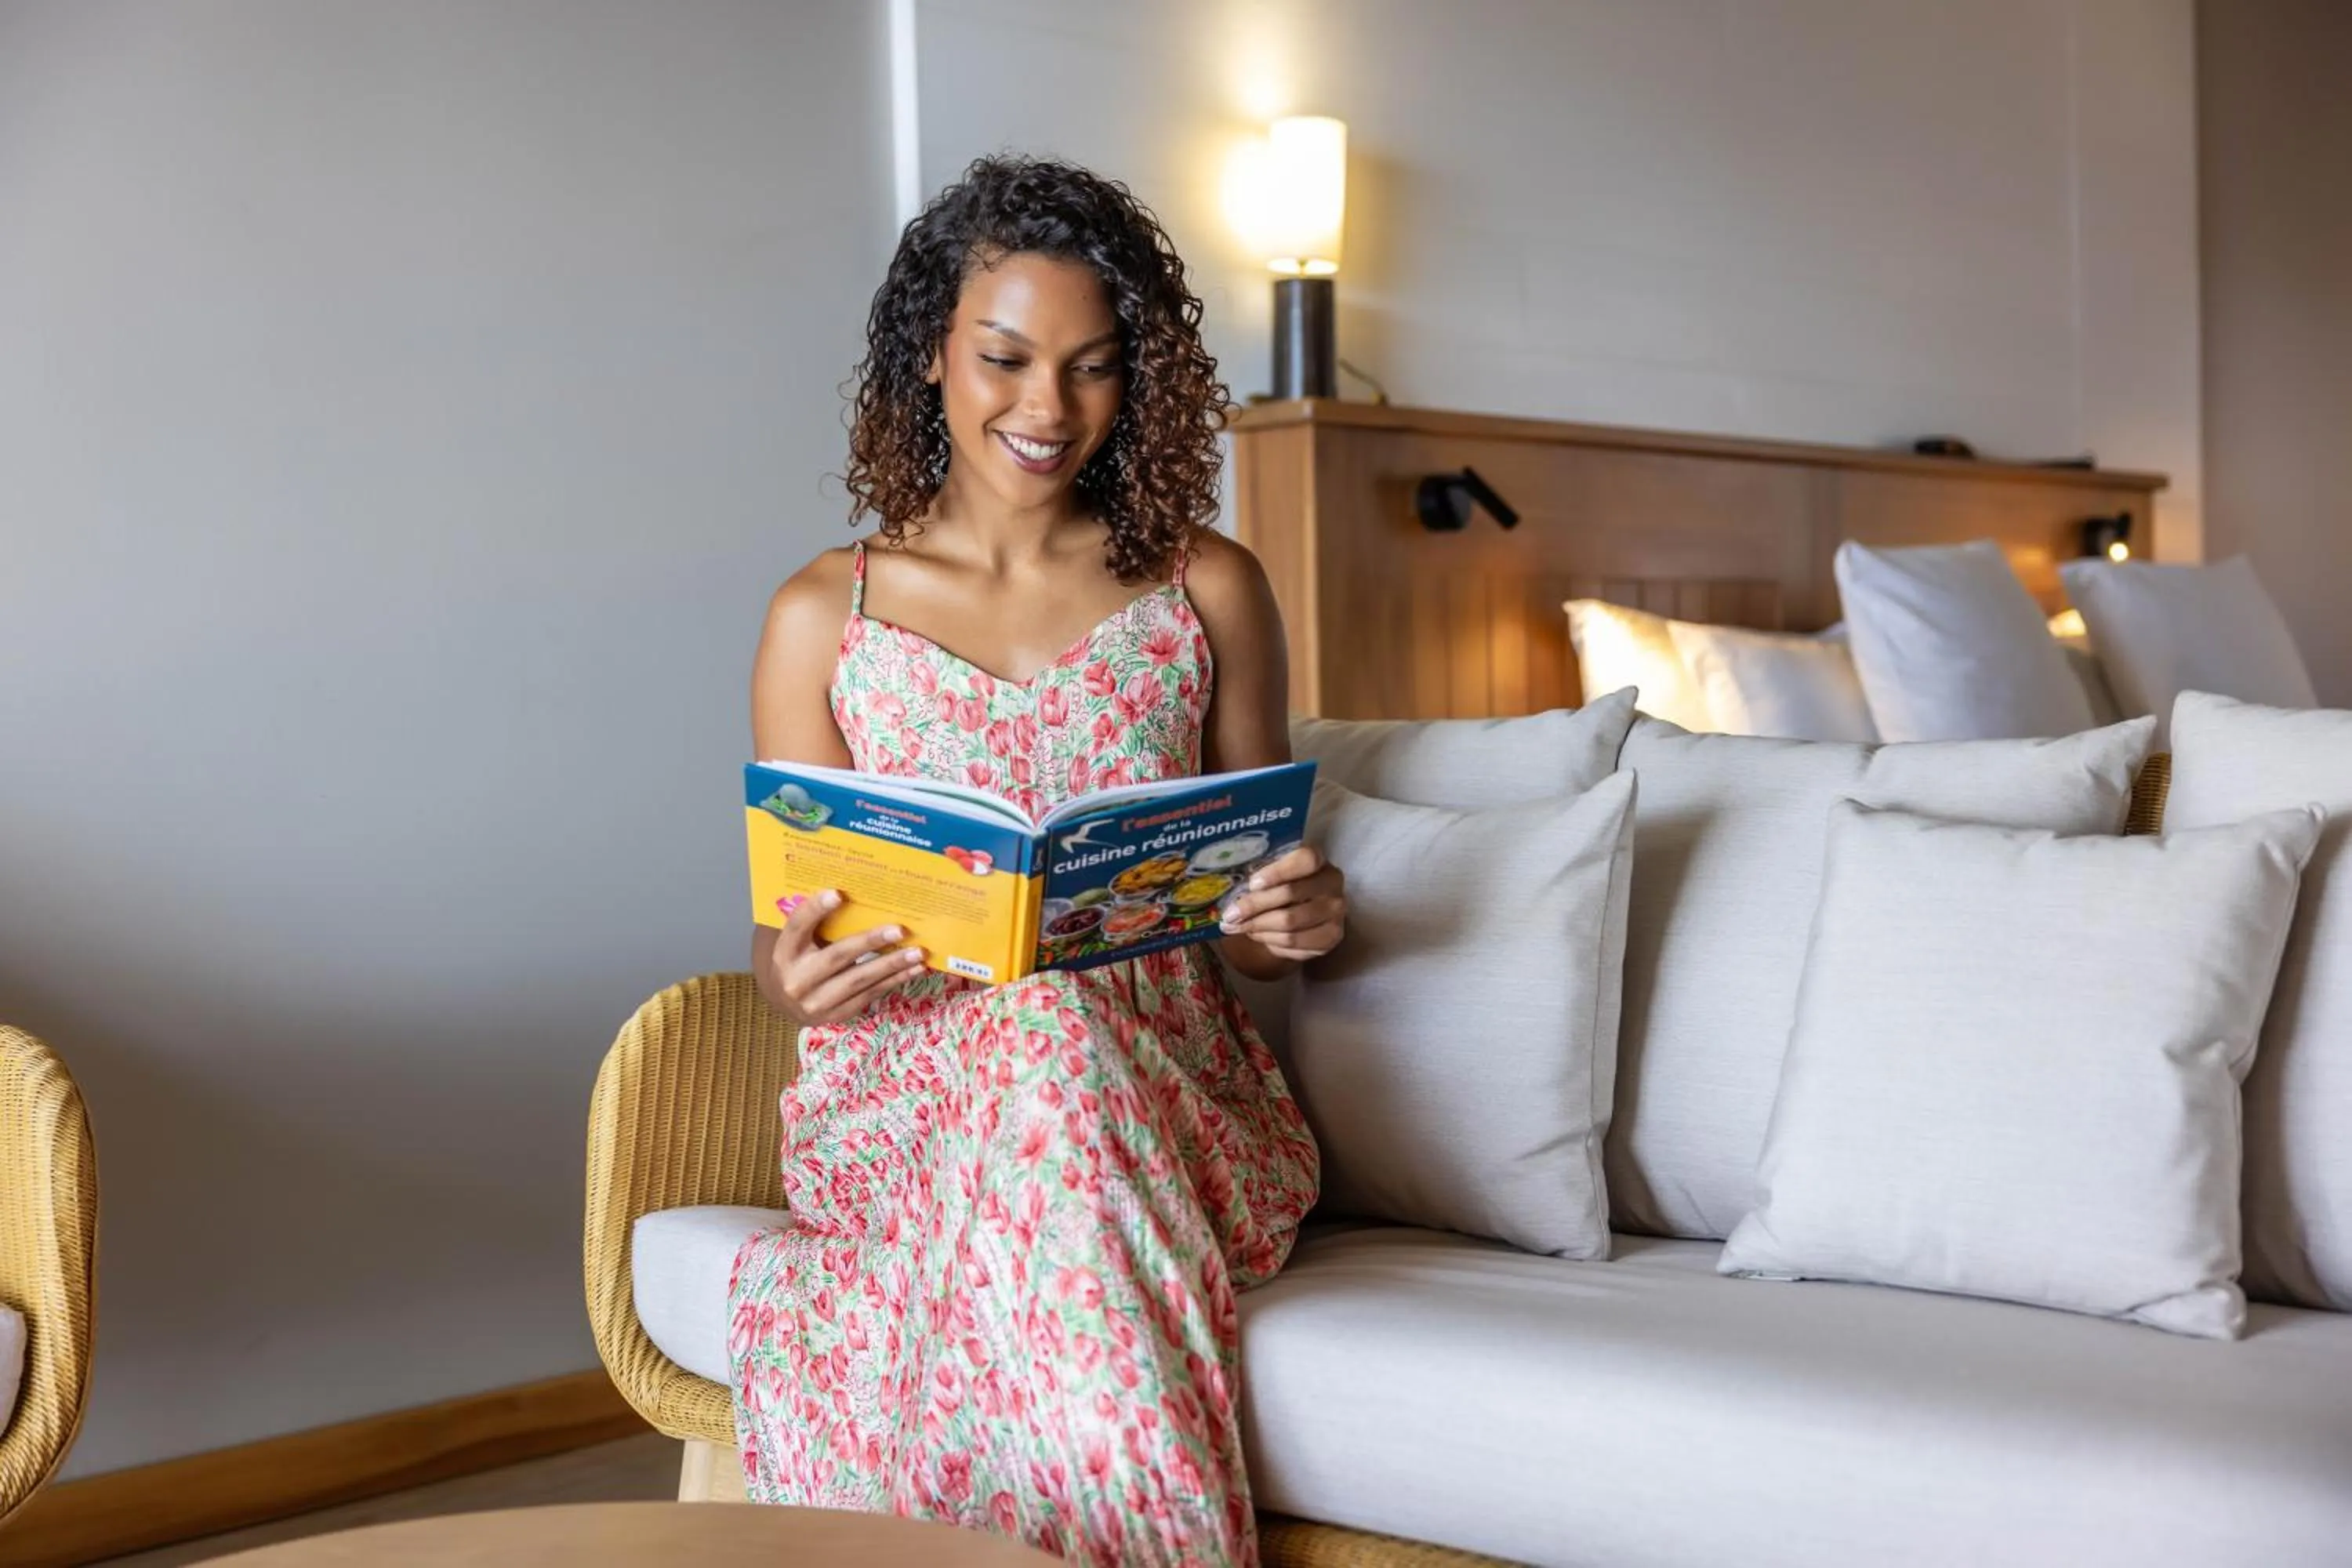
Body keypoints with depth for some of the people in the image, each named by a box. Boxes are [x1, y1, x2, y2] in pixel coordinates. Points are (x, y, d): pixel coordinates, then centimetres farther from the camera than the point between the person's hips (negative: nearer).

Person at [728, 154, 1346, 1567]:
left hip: (1170, 1094, 1)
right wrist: (800, 972, -14)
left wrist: (1300, 917, -9)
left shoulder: (1207, 590, 10)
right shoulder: (824, 618, 8)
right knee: (1038, 1039, -36)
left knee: (1049, 1043, -35)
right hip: (910, 1097, 0)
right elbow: (784, 940, 10)